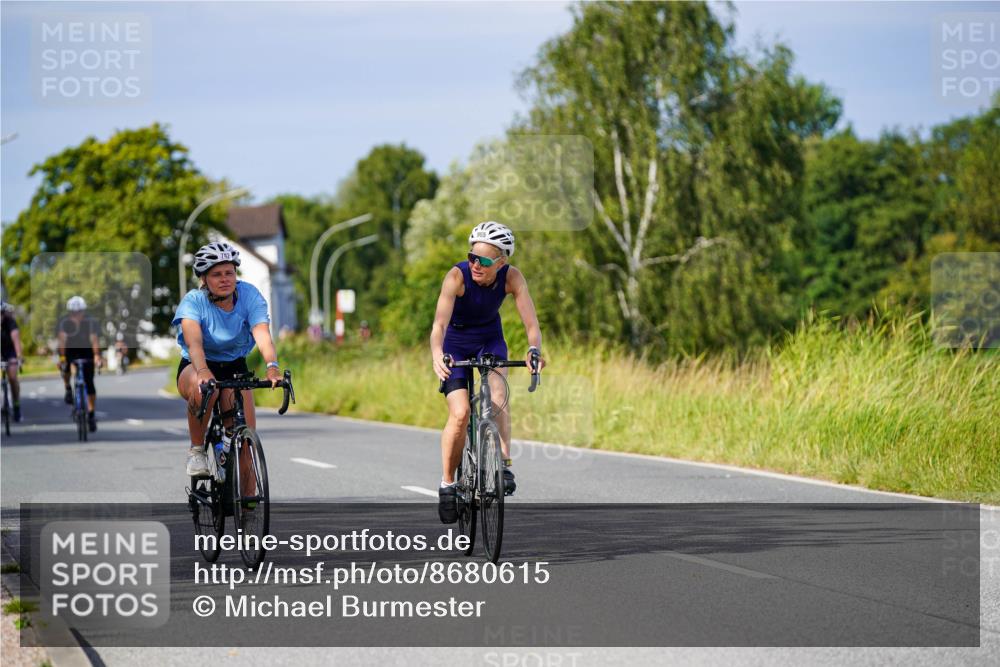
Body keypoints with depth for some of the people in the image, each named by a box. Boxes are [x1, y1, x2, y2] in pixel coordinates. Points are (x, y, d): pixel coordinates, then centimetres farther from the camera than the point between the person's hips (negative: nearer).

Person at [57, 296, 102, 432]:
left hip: (86, 352, -2)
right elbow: (62, 339, -31)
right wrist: (62, 357, -44)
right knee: (64, 365, -25)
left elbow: (94, 340, -34)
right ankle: (68, 389, 5)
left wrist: (97, 356, -49)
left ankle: (91, 414, -2)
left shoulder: (90, 322, -24)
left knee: (89, 382, -10)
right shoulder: (64, 322, -22)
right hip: (70, 350, 2)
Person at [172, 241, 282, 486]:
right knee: (204, 388, -39)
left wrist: (272, 366, -50)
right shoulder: (193, 301, -20)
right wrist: (202, 371, -57)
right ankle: (196, 449, -17)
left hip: (234, 368, 2)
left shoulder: (249, 295, -15)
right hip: (194, 367, -2)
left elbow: (262, 334, -30)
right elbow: (193, 340, -37)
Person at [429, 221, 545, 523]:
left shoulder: (512, 277, -23)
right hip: (455, 342, -2)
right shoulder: (457, 276, -31)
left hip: (490, 339, 2)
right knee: (460, 414, -15)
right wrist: (437, 356, -60)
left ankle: (504, 464, -24)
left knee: (497, 394, -27)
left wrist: (534, 350, -51)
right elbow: (439, 323, -42)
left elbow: (531, 322, -30)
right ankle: (447, 483, 1)